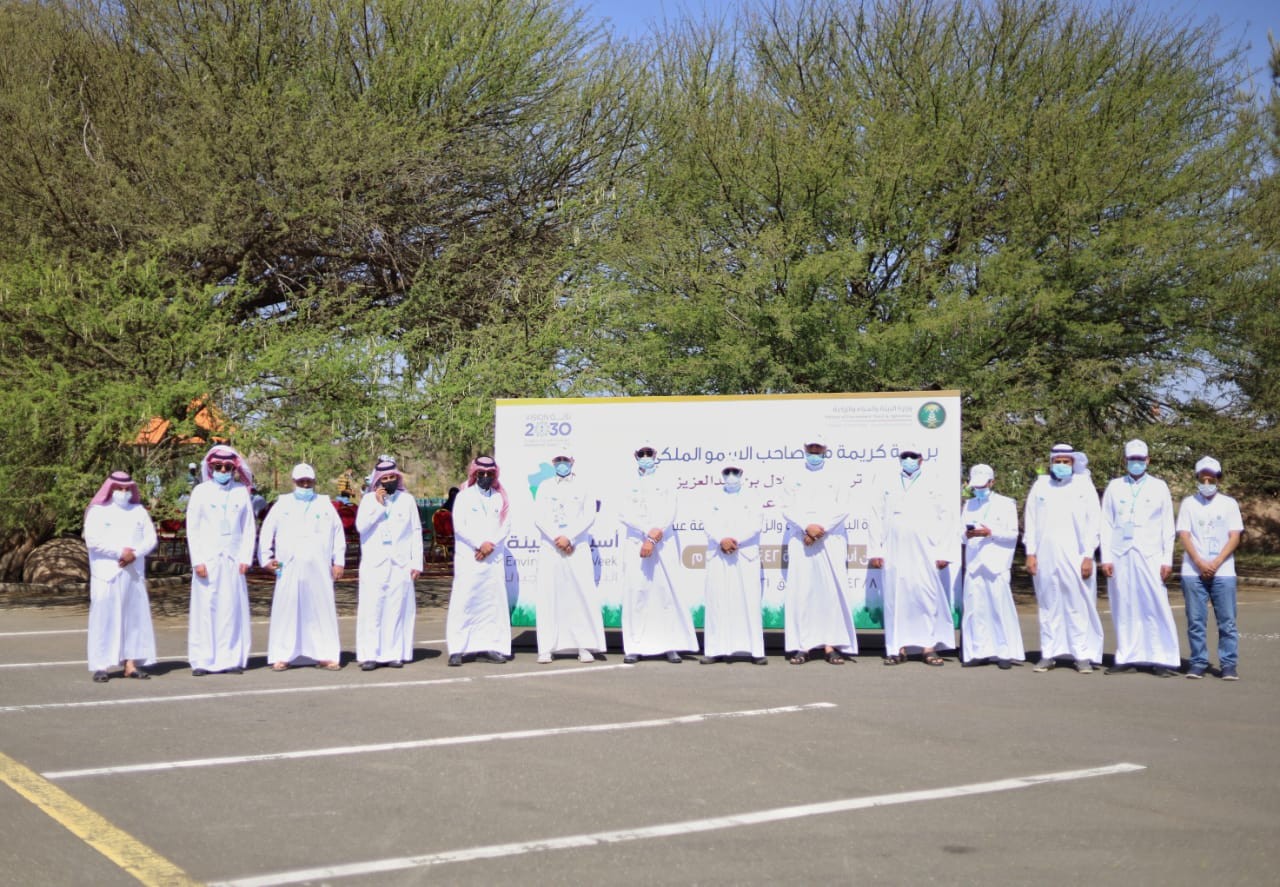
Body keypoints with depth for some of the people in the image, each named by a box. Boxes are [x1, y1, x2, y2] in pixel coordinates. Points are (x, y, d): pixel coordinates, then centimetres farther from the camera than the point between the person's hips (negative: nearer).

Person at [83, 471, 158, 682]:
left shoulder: (139, 511, 14)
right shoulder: (98, 511, 3)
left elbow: (150, 538, 7)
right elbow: (92, 540, -10)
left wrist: (135, 553, -11)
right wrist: (121, 552, -15)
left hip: (134, 574, 4)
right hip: (106, 575, -4)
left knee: (134, 617, 1)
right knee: (104, 618, -6)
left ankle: (130, 663, 5)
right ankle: (101, 666, -4)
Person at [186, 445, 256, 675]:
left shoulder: (241, 492, 7)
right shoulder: (201, 491, 3)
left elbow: (248, 528, 8)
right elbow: (192, 528, 2)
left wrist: (245, 558, 0)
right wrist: (197, 561, -6)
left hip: (233, 560, 1)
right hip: (207, 559, -1)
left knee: (232, 608, 1)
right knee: (205, 607, -2)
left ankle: (231, 659, 7)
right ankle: (202, 661, 2)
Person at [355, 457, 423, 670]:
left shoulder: (407, 500, 10)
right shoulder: (369, 500, 9)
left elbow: (416, 531, 9)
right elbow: (360, 526, -5)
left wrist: (417, 562, 3)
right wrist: (378, 504, -9)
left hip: (400, 564, 1)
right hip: (374, 563, -1)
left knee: (397, 610, -1)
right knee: (371, 609, -5)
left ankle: (394, 653, 5)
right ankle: (370, 655, -3)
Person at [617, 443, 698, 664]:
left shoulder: (666, 484, 12)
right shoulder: (629, 485, 12)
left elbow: (669, 514, 0)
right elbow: (625, 514, -2)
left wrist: (654, 538, -13)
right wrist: (649, 531, -14)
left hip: (664, 544, 0)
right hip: (635, 543, 0)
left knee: (667, 592, -5)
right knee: (635, 593, -6)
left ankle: (671, 645, -3)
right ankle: (633, 647, -4)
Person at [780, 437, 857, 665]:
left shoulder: (836, 481, 13)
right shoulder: (794, 481, 15)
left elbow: (842, 509, 1)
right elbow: (788, 509, 2)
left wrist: (821, 528, -11)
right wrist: (808, 526, -14)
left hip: (831, 541, 0)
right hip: (801, 542, 0)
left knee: (832, 591, -6)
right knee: (800, 592, -5)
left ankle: (831, 645, -5)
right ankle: (802, 645, -4)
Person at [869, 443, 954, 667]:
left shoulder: (932, 487, 10)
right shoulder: (888, 487, 15)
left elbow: (944, 520, 5)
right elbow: (877, 519, 12)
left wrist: (943, 553, -3)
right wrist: (876, 551, 3)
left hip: (925, 554, -1)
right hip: (895, 554, 2)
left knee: (927, 597, -5)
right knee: (896, 598, -1)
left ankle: (929, 647, -1)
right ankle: (898, 648, 3)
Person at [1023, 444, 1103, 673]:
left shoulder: (1084, 485, 4)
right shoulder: (1040, 486, 9)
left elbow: (1093, 522, 2)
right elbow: (1030, 520, 10)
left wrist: (1088, 556, -5)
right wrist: (1030, 553, 3)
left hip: (1075, 557, -2)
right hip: (1044, 557, 2)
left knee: (1079, 606, -2)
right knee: (1049, 606, 4)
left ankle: (1083, 655, 2)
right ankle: (1048, 654, 9)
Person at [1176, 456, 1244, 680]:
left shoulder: (1229, 504, 8)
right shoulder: (1188, 503, 8)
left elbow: (1235, 537, 2)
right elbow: (1184, 536, 1)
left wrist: (1216, 563, -10)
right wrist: (1200, 563, -11)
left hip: (1223, 572, 0)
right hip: (1193, 572, 0)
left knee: (1227, 621, -2)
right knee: (1196, 621, 1)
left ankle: (1229, 664, 3)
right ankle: (1198, 662, 7)